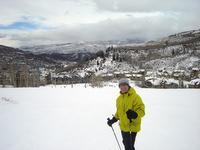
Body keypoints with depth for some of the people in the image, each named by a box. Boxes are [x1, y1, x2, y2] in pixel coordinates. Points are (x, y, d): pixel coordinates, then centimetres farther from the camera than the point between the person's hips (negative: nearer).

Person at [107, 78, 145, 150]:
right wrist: (114, 119, 15)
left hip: (133, 126, -5)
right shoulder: (119, 98, 7)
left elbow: (141, 110, -19)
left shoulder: (135, 97, -14)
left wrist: (135, 114, -37)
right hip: (124, 126, 6)